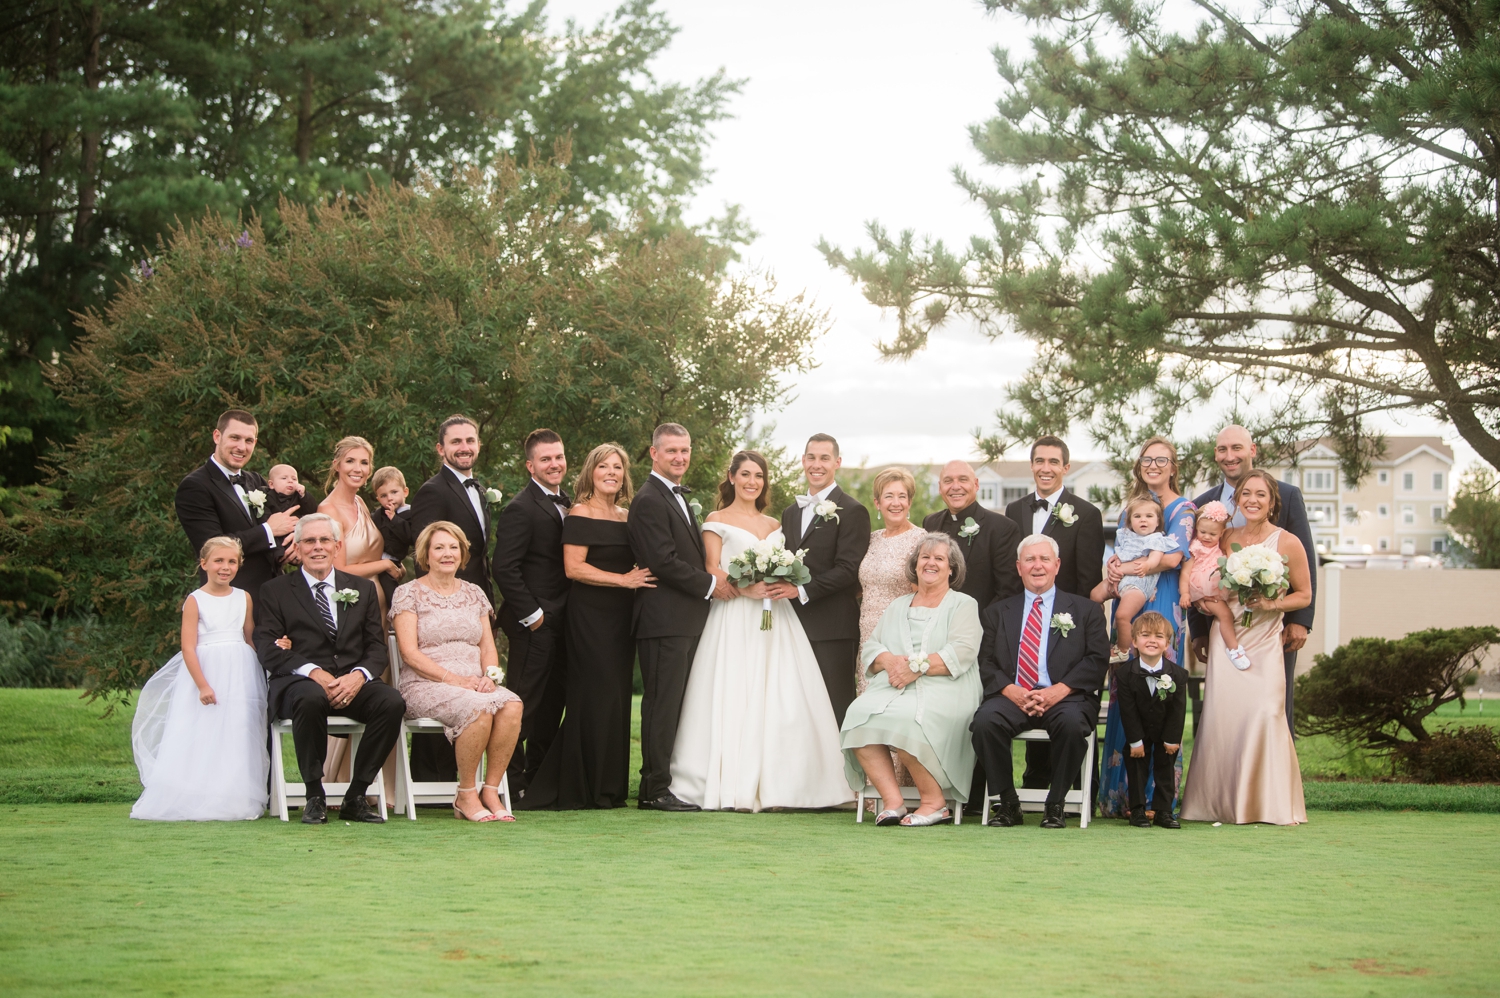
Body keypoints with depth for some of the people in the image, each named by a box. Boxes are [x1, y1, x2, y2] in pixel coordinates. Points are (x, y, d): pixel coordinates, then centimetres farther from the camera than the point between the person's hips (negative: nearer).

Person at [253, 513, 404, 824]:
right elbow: (267, 647, -2)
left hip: (352, 684, 3)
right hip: (298, 682, -3)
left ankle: (356, 797, -16)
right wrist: (313, 672, -17)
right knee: (310, 698, -39)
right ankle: (315, 798, -23)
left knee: (392, 702, -29)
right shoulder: (275, 591, 11)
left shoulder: (362, 589, 20)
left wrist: (359, 676, -11)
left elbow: (377, 647, 12)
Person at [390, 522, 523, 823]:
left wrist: (489, 675, -7)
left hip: (474, 683, 5)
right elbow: (410, 653, -6)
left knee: (512, 705, -30)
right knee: (478, 708, -36)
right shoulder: (408, 594, 3)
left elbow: (488, 646, 16)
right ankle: (466, 795, -18)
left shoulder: (473, 593, 20)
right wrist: (454, 679, -16)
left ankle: (491, 791, -21)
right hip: (425, 685, -5)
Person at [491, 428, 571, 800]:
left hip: (561, 620, 8)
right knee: (526, 701, -4)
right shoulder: (520, 509, -13)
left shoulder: (567, 503, 14)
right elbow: (504, 568, -18)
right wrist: (531, 613, -17)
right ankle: (514, 780, 2)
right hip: (534, 621, -8)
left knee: (554, 700, 13)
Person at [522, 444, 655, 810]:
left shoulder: (627, 517, 15)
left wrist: (641, 578, 3)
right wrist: (623, 580, -15)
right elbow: (574, 567, -14)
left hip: (621, 615, 7)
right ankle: (583, 789, -1)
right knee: (596, 694, -8)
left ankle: (610, 786, 11)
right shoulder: (580, 514, -6)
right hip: (590, 614, -7)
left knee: (617, 695, 5)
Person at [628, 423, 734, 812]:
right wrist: (710, 585, -11)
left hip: (686, 620, 9)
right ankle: (657, 790, -5)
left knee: (671, 706, 9)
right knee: (662, 704, -7)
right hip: (664, 620, -9)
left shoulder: (681, 498, 21)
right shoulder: (649, 501, -11)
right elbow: (664, 561, -18)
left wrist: (712, 582, 11)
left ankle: (654, 787, 12)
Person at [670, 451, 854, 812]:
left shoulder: (773, 525, 21)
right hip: (734, 619, -5)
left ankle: (774, 785, -1)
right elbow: (713, 571, -3)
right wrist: (746, 588, -18)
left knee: (780, 699, -3)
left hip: (774, 619, 5)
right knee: (735, 699, -10)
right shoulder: (717, 521, 6)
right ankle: (733, 787, -11)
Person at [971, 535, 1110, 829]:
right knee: (985, 721, -32)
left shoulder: (1085, 610, 17)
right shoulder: (998, 613, 22)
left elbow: (1097, 659, 4)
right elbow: (986, 662, 10)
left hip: (1064, 697, -1)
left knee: (1072, 723, -36)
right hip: (1012, 697, 1)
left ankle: (1055, 805, -16)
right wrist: (1010, 690, -11)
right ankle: (1007, 802, -15)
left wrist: (1060, 690, -12)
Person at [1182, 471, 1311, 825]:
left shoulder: (1288, 543, -1)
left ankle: (1269, 803, -2)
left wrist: (1271, 604, -12)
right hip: (1225, 637, 3)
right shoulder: (1226, 538, 9)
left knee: (1264, 713, -14)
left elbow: (1304, 595, 5)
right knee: (1221, 713, -6)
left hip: (1264, 640, -3)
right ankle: (1221, 801, 4)